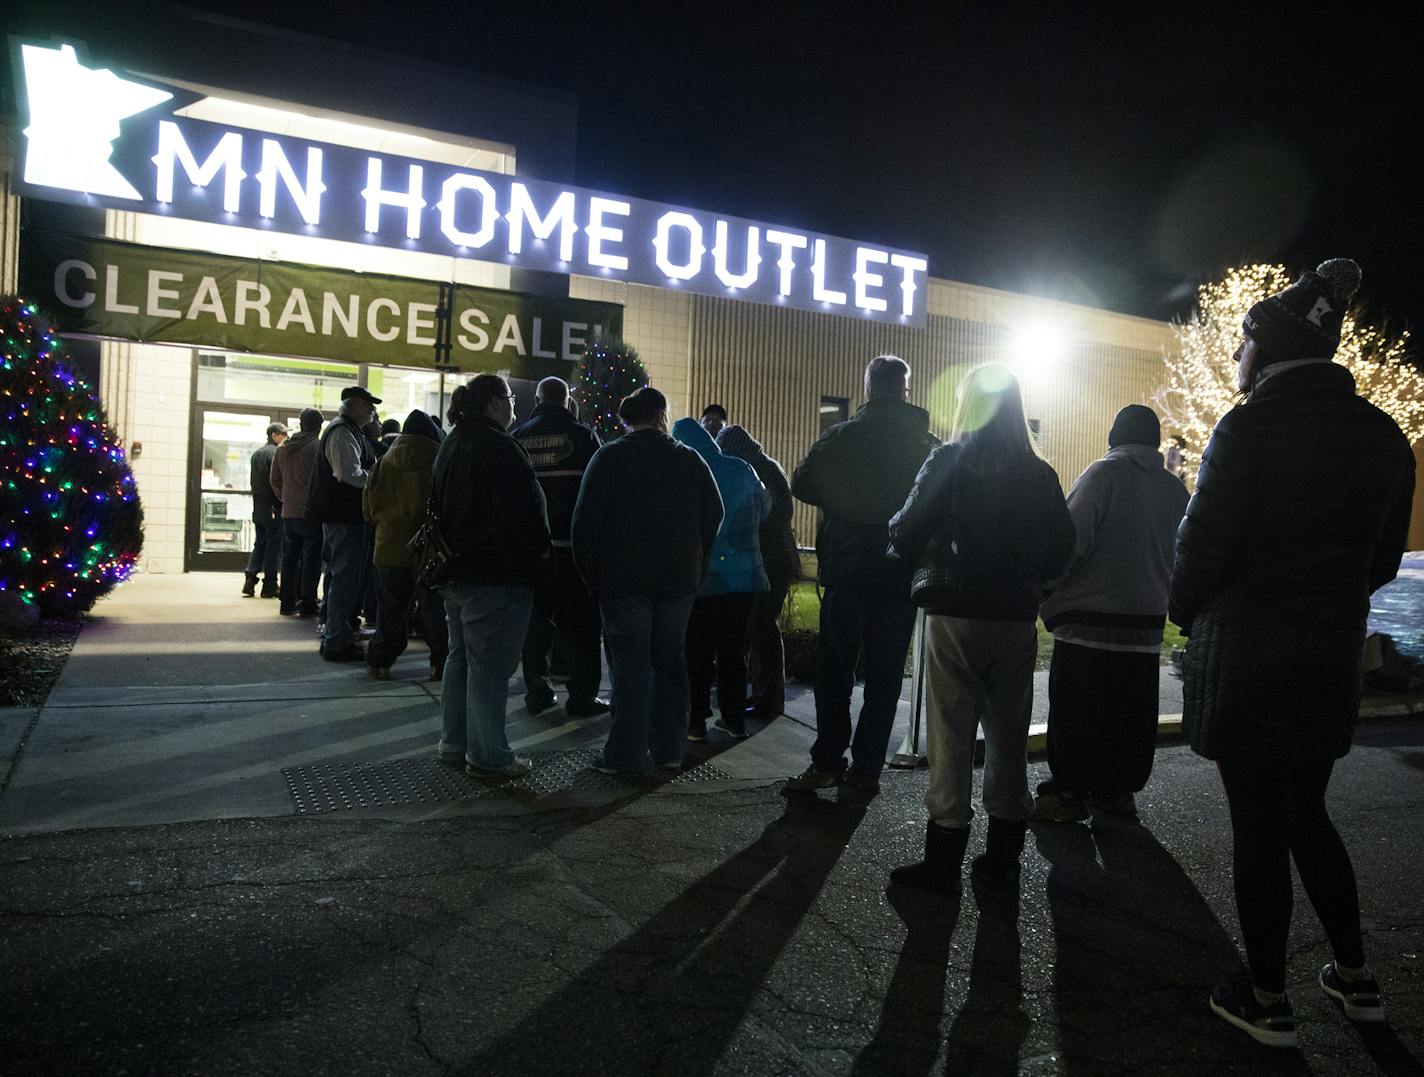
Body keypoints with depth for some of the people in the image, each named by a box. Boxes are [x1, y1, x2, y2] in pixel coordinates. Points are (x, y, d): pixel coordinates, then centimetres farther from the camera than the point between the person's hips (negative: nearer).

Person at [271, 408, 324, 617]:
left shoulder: (283, 448, 10)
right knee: (311, 559, -1)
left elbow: (275, 480, 14)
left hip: (289, 512, 6)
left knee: (289, 558, 13)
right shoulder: (318, 446, -11)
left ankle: (287, 603, 17)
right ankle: (307, 605, 0)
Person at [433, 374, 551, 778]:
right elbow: (523, 506, -21)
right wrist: (540, 545, -5)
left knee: (461, 657, 19)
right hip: (497, 574, -10)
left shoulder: (452, 443, 15)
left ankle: (454, 743, 28)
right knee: (490, 666, -3)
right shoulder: (496, 445, -17)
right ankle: (488, 756, 3)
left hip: (456, 570, 10)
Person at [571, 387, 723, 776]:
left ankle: (627, 755, 2)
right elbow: (713, 517, 8)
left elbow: (585, 521, -7)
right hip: (679, 580, 3)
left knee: (630, 665, 0)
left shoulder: (609, 457, -2)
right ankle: (670, 749, 18)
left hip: (624, 579, -3)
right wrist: (696, 571, 14)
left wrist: (591, 575, 0)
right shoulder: (690, 460, 6)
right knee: (670, 660, 11)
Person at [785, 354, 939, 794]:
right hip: (902, 578, 2)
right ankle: (867, 767, 13)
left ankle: (827, 761, 8)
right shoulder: (929, 445, -1)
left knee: (834, 673, 9)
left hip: (847, 575, -2)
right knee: (885, 677, 10)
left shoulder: (842, 436, -7)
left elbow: (801, 483, -3)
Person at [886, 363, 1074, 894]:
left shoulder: (948, 462, -8)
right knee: (1009, 733, 13)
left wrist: (928, 560, 9)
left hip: (955, 615, -3)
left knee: (951, 735, 2)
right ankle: (1003, 858, 23)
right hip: (1017, 617, 4)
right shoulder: (1040, 474, 3)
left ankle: (943, 863, 9)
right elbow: (1060, 550, 7)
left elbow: (906, 535, -12)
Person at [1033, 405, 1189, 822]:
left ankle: (1069, 791, 8)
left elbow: (1071, 541, -15)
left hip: (1089, 621, -6)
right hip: (1147, 622, 6)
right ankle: (1118, 789, 23)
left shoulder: (1105, 473, -9)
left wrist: (1050, 600, -6)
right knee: (1131, 712, 14)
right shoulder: (1175, 488, 9)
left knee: (1075, 712, 2)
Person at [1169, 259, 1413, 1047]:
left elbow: (1202, 547, -14)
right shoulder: (1383, 436, 5)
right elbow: (1384, 558, 10)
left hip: (1245, 658, -6)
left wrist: (1184, 612, 5)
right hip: (1333, 660, 6)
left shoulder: (1250, 429, -15)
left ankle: (1268, 1003, 17)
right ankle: (1355, 978, 30)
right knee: (1306, 814, 22)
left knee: (1258, 827, 5)